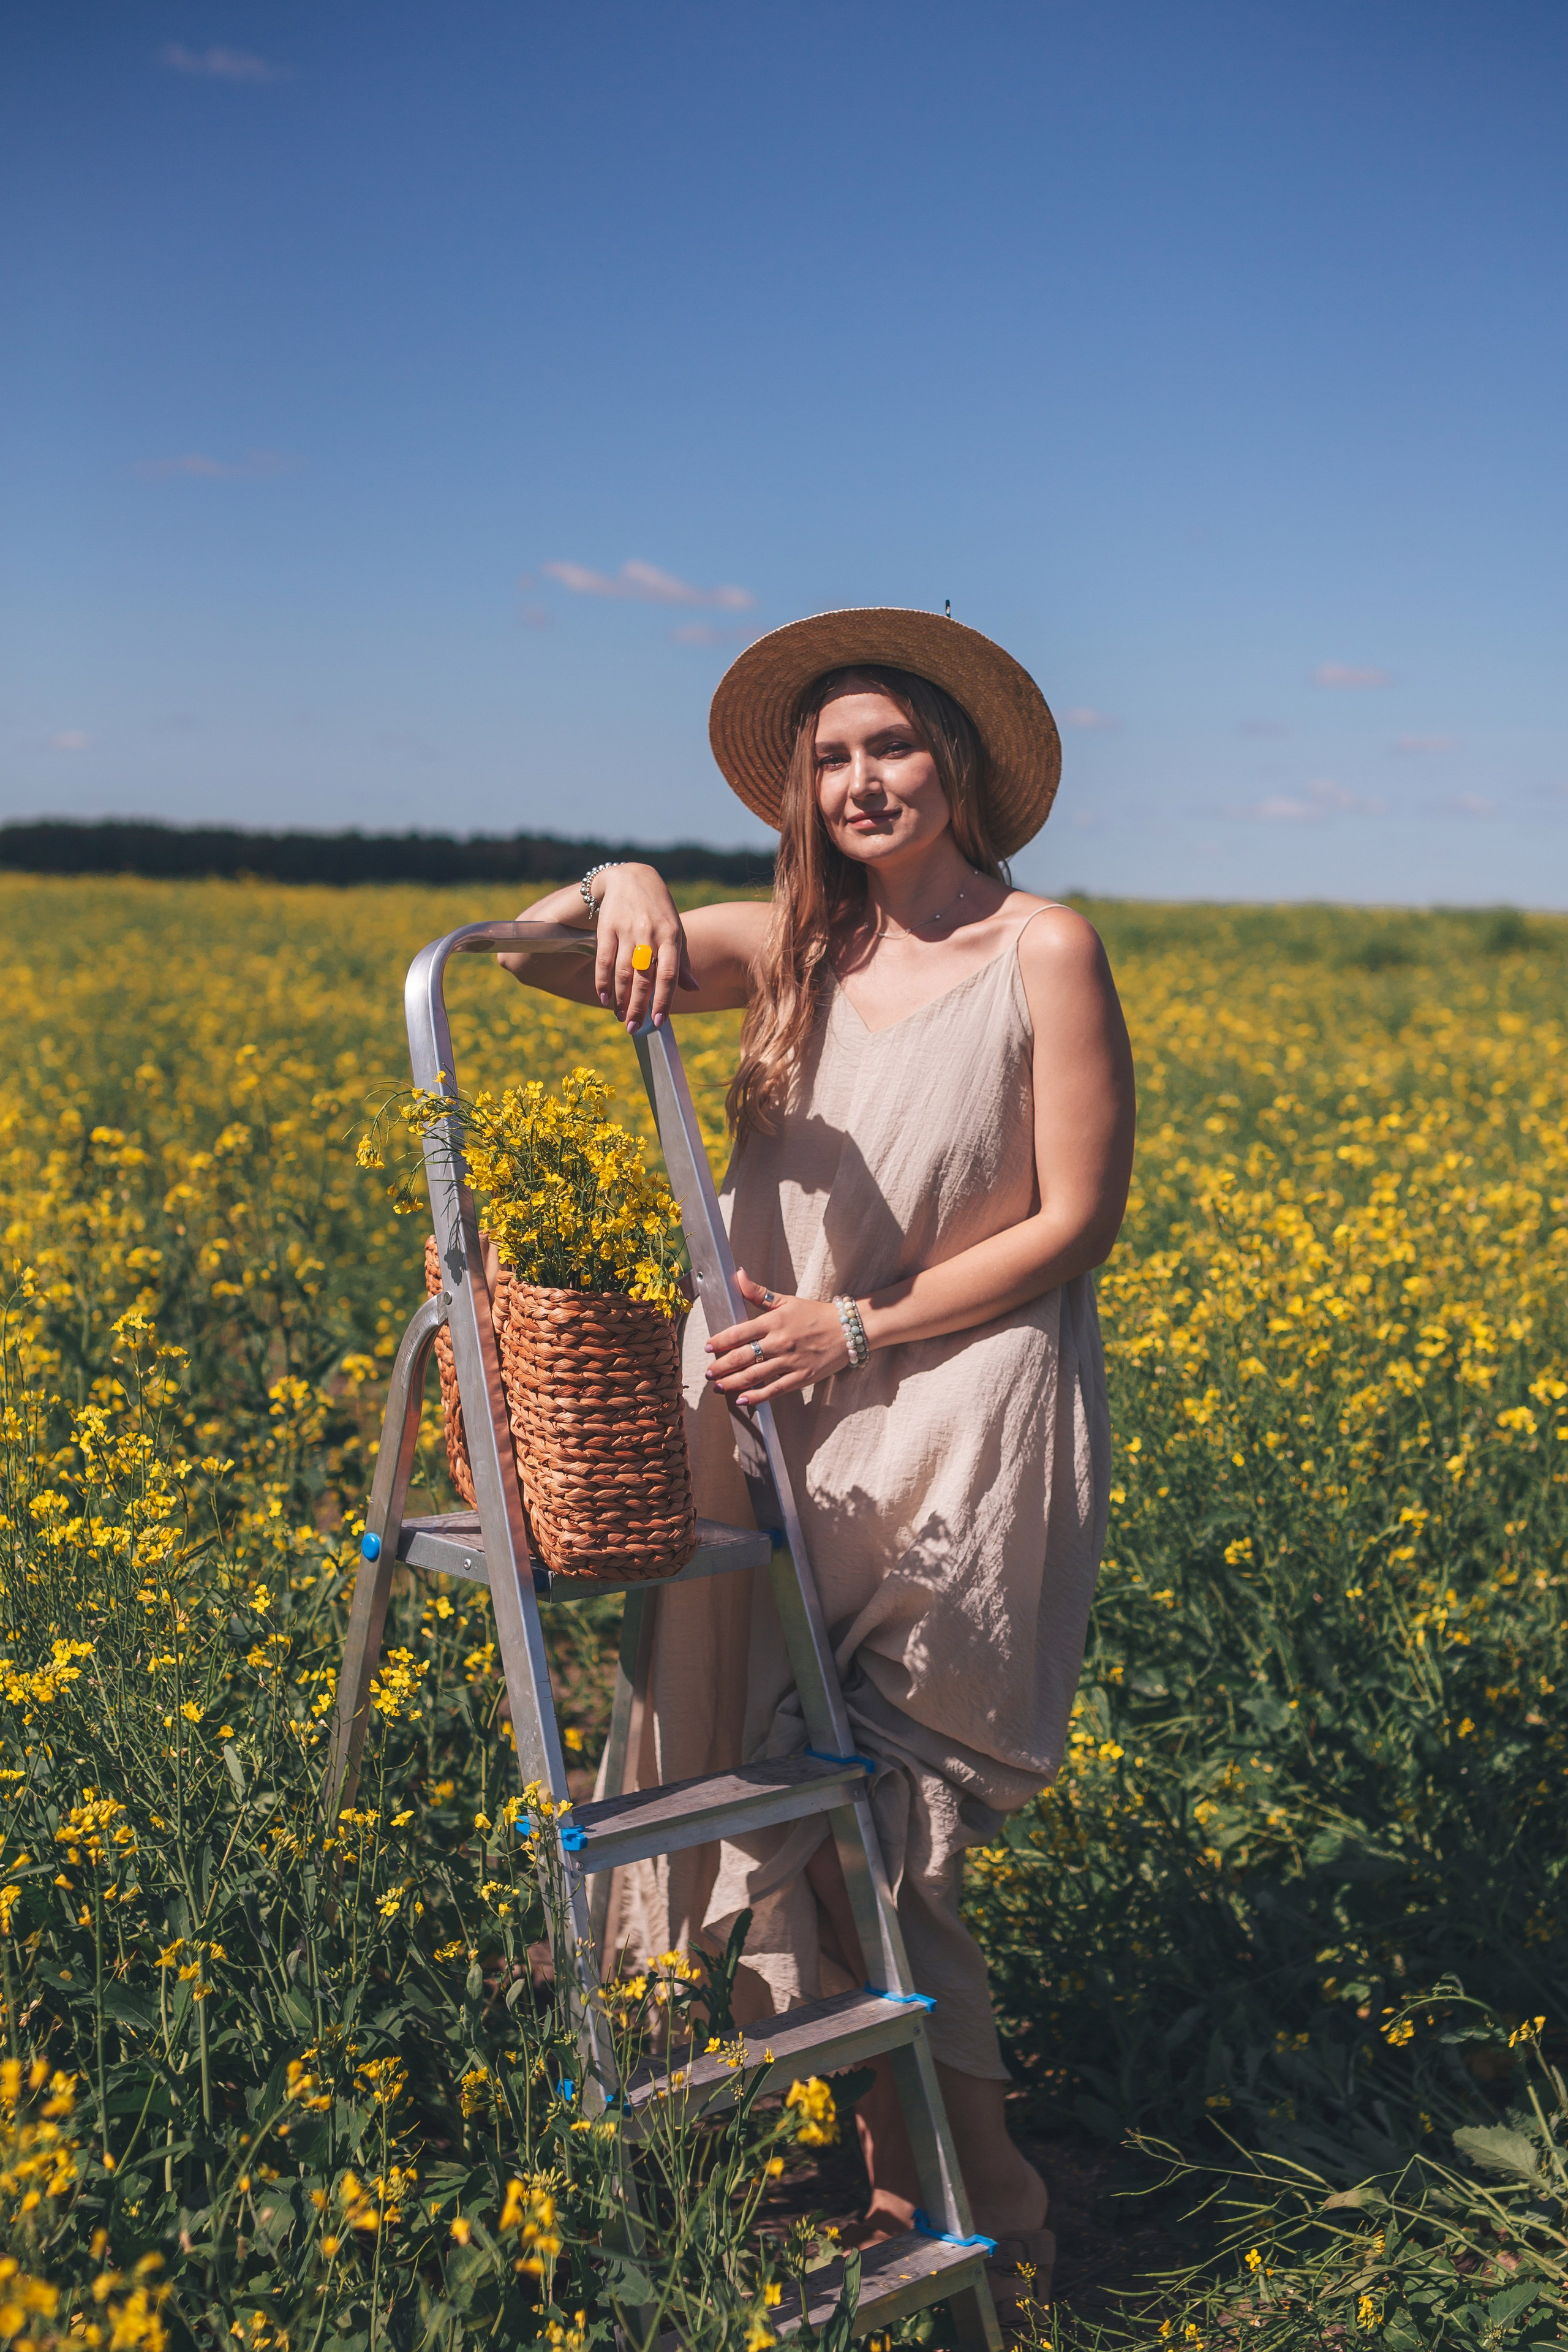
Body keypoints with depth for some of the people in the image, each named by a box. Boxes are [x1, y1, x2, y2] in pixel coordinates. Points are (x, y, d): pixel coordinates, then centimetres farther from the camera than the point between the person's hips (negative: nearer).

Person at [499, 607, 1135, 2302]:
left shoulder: (1046, 950, -5)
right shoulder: (790, 947, 6)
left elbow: (1076, 1223, -8)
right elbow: (531, 954, 3)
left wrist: (862, 1329, -13)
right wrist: (618, 887, -19)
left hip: (963, 1425, -4)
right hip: (780, 1421, 5)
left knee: (864, 1818, -6)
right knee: (788, 1789, 2)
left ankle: (984, 2198, 14)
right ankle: (902, 2176, 19)